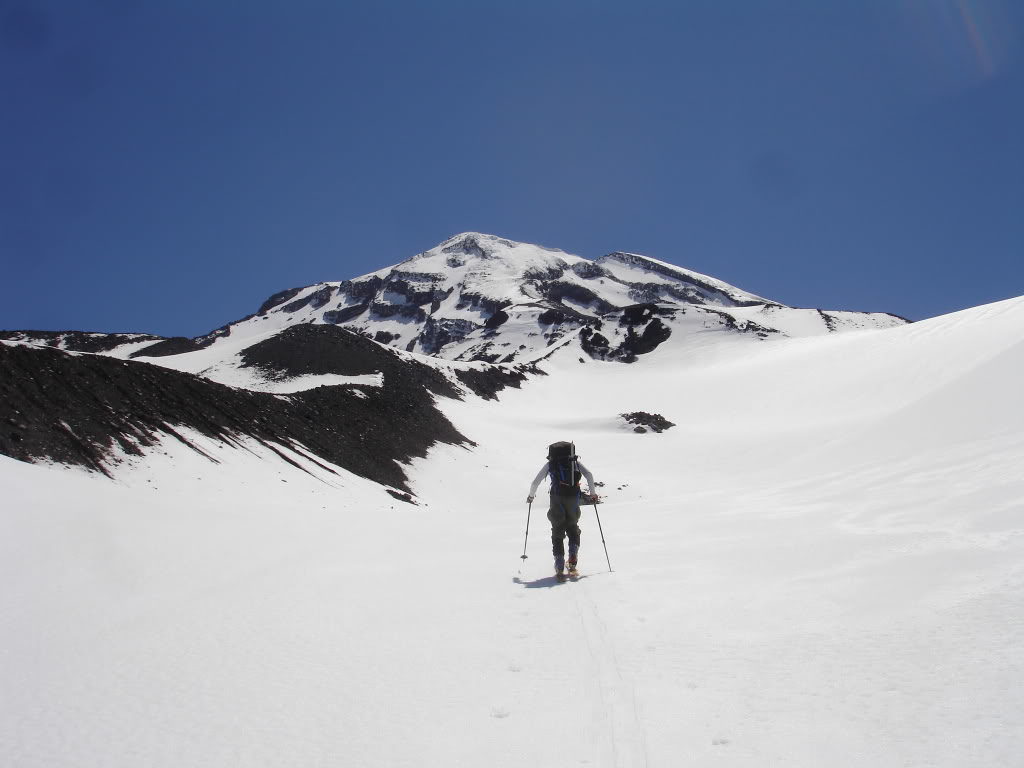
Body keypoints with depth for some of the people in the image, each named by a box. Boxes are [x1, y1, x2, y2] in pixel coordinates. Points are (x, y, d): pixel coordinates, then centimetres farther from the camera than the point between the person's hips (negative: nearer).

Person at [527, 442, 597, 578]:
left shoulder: (550, 463, 11)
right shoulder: (575, 461, 13)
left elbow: (536, 481, 7)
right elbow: (589, 475, 1)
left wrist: (531, 495, 22)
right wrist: (592, 493, 10)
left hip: (557, 499, -1)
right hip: (573, 499, 1)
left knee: (557, 533, 7)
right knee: (573, 529, 21)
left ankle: (560, 568, 1)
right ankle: (573, 558, 3)